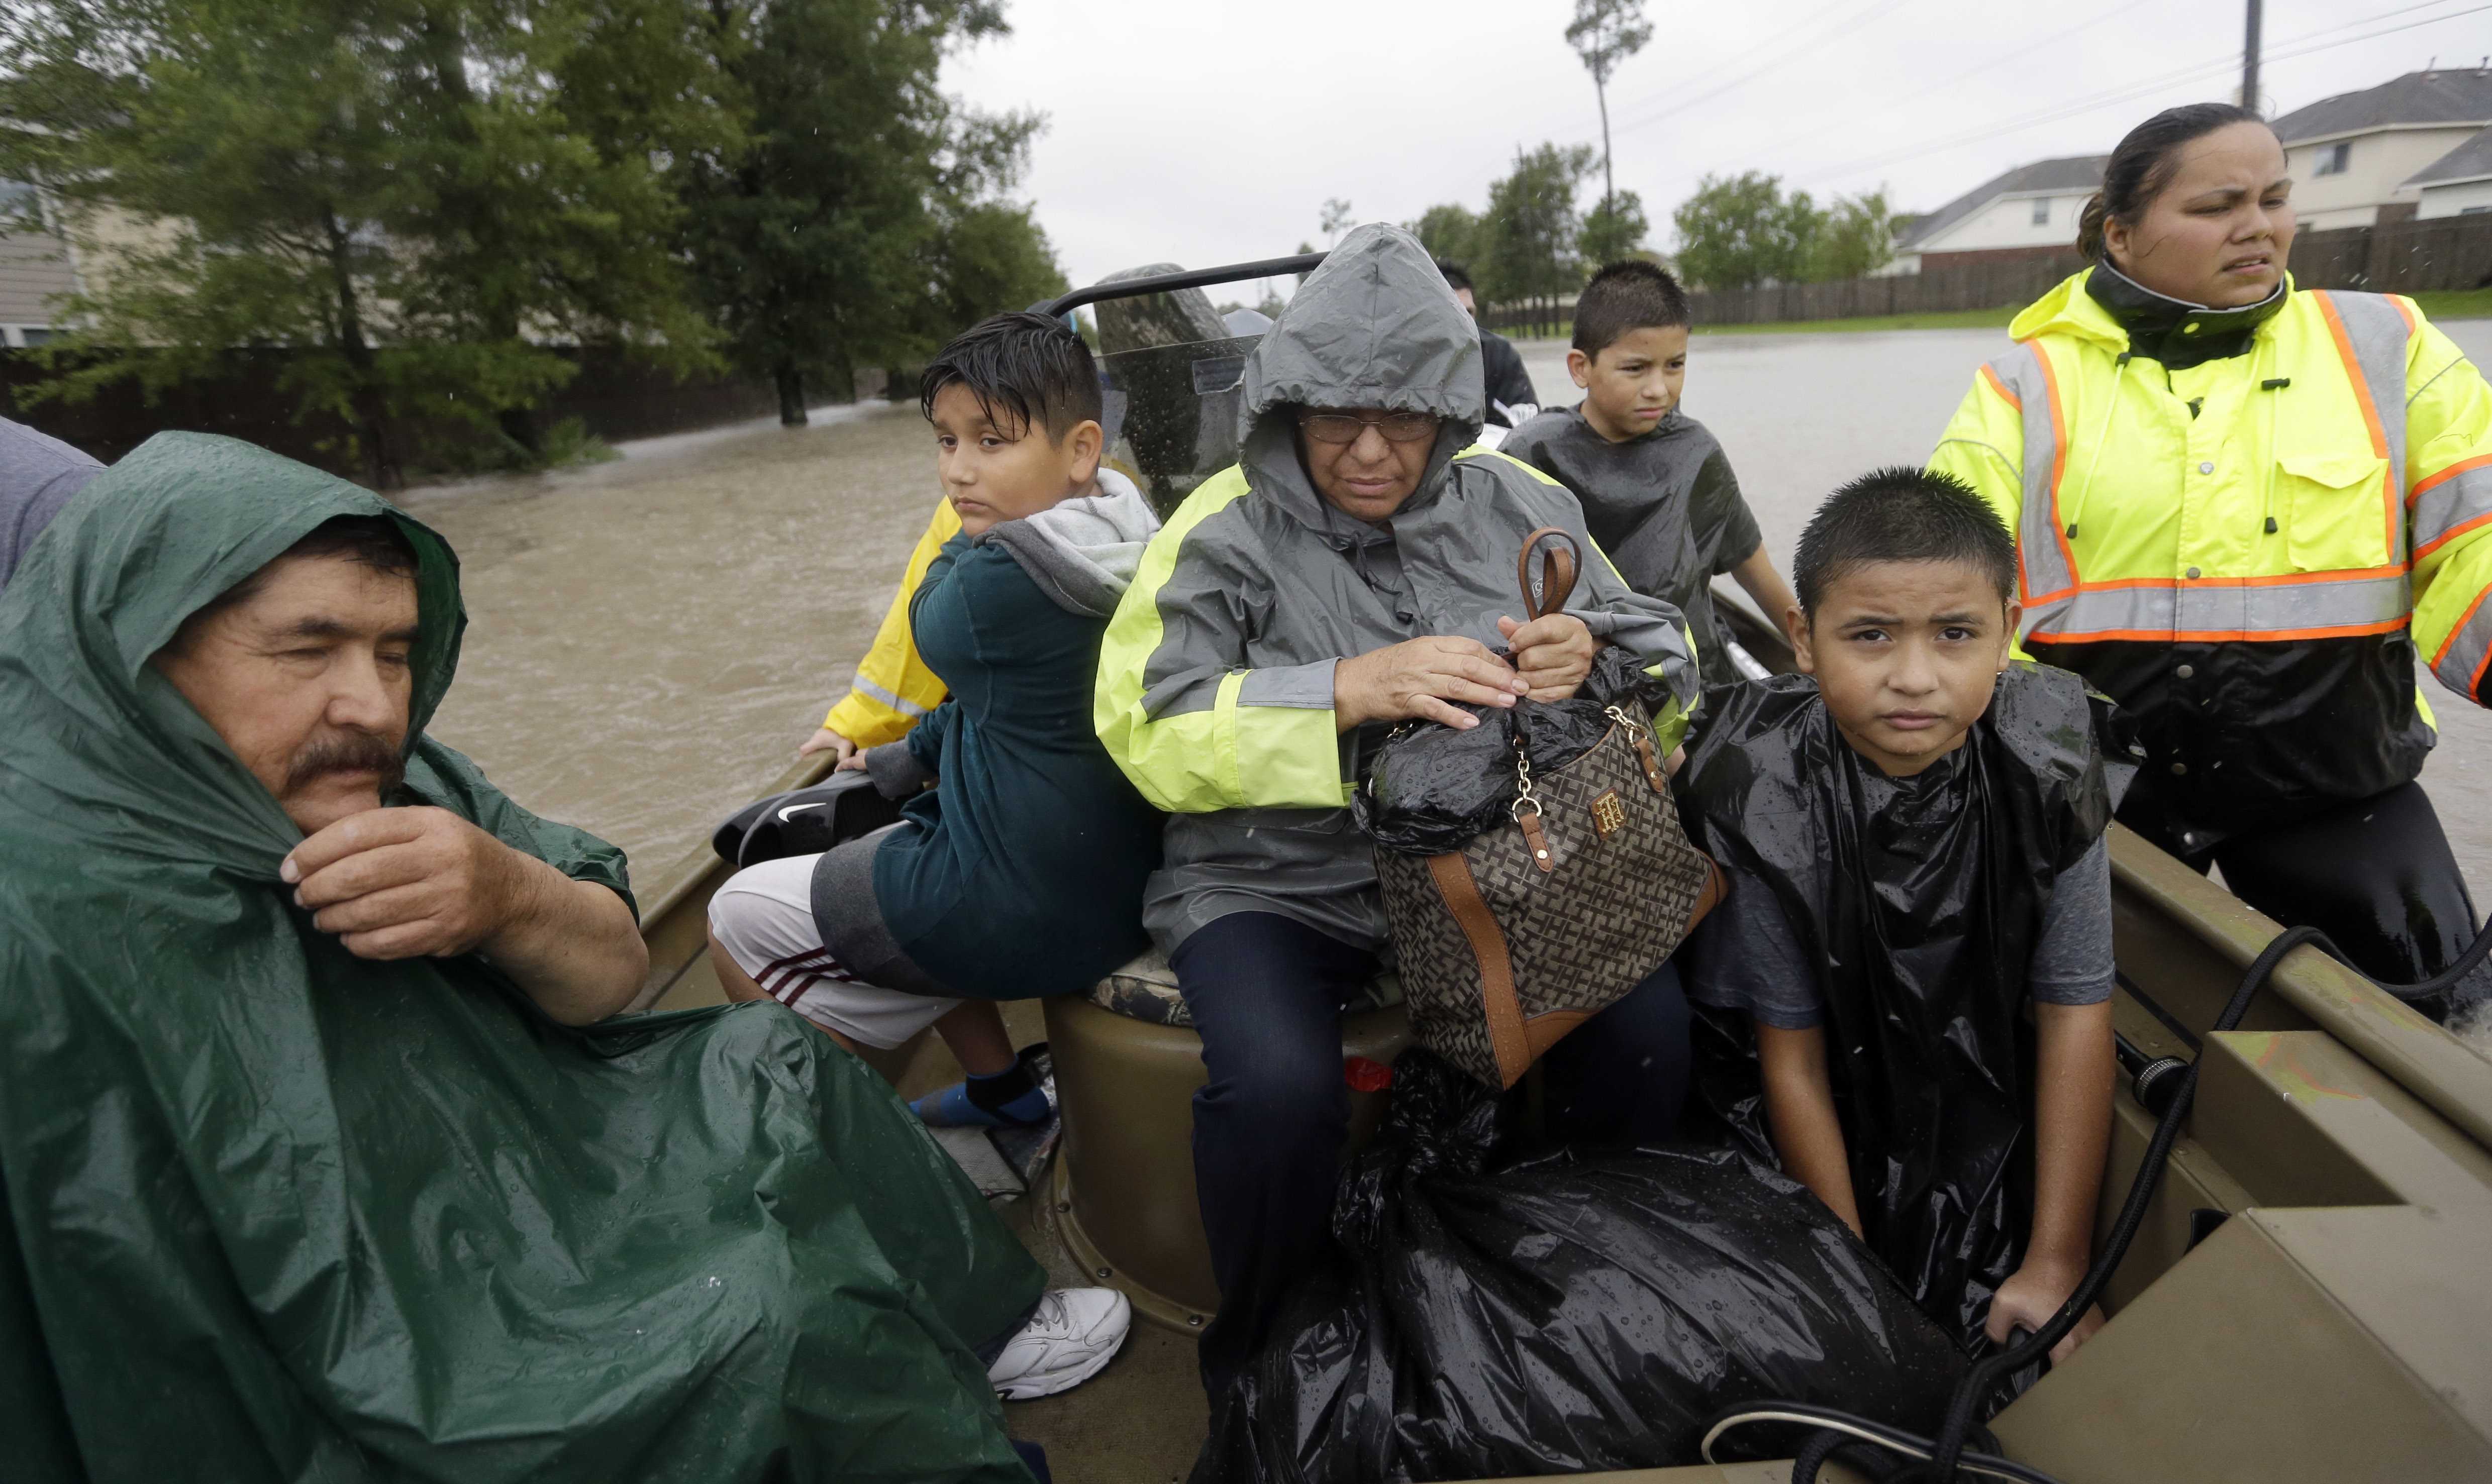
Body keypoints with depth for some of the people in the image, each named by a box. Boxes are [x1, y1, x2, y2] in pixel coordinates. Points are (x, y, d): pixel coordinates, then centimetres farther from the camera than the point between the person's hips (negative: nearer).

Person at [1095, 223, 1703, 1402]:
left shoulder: (1521, 503, 6)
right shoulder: (1226, 532, -5)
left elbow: (1663, 658, 8)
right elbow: (1145, 729, -14)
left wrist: (1589, 663, -18)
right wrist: (1355, 688, -26)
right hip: (1277, 884, -3)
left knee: (1646, 1027, -18)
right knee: (1275, 1089, -30)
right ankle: (1263, 1366, 4)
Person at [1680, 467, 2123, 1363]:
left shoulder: (2047, 761, -20)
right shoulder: (1763, 795, -26)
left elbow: (2076, 1011, -12)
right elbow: (1792, 1054, -16)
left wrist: (2058, 1266, -10)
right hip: (1835, 1134, -2)